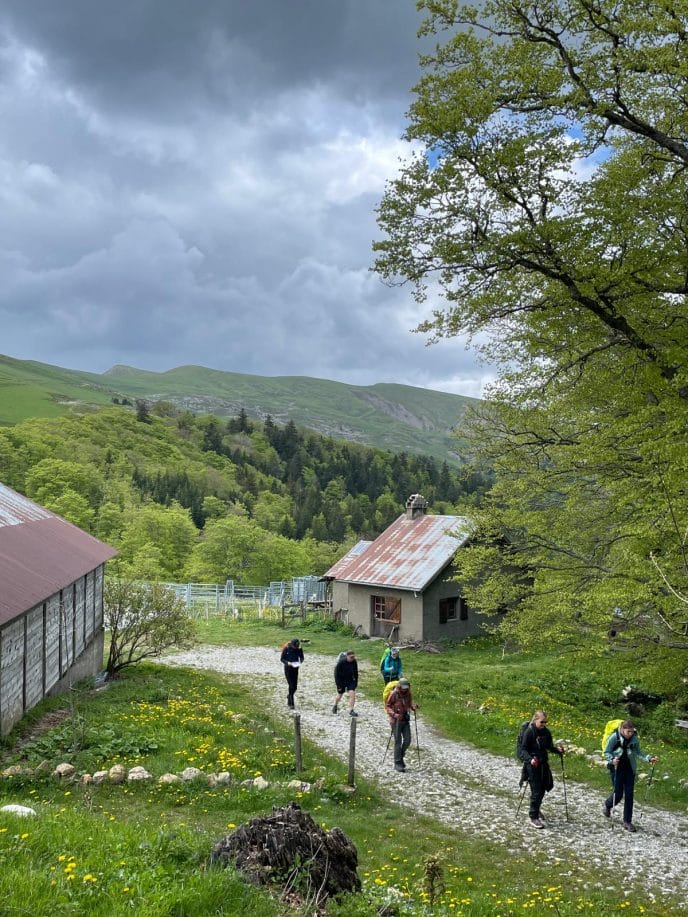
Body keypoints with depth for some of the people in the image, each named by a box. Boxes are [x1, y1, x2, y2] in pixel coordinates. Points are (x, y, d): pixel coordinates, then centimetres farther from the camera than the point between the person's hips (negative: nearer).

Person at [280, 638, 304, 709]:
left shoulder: (299, 649, -5)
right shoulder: (286, 648, -14)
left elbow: (301, 657, 7)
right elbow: (281, 659, -7)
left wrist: (300, 661, -15)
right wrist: (287, 663, -25)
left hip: (295, 668, 4)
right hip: (288, 668, -3)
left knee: (294, 686, 6)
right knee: (291, 686, -9)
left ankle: (289, 696, 38)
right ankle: (291, 704, -1)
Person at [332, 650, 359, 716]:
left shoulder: (354, 662, -10)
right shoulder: (341, 662, -23)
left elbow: (356, 673, 6)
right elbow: (336, 674, -16)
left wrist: (356, 683, 6)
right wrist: (338, 685, -17)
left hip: (350, 681, 3)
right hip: (342, 681, -3)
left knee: (352, 693, -15)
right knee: (339, 695, 13)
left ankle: (351, 710, -8)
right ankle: (335, 706, 43)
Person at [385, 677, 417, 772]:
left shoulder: (408, 693, 1)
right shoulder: (394, 694, -13)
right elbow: (387, 706, -9)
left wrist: (413, 706, -8)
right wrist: (394, 714, -23)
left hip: (405, 720, 5)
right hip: (396, 721, -5)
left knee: (407, 740, 2)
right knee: (398, 742, -4)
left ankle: (400, 756, 25)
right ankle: (397, 763, 5)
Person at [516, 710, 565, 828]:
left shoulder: (546, 732, 3)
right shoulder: (529, 732, -15)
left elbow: (549, 746, 14)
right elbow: (522, 749, -16)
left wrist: (557, 749, -6)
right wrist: (530, 759, -32)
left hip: (543, 764, 6)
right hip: (532, 765, -6)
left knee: (543, 789, 15)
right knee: (536, 791, -6)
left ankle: (535, 809, 40)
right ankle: (533, 817, 6)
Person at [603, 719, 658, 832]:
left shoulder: (634, 738, -3)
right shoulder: (614, 737, -14)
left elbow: (638, 752, 5)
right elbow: (607, 752, -7)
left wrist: (649, 758, -10)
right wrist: (612, 760, -27)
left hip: (629, 768, 3)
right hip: (616, 768, -3)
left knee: (629, 794, 1)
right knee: (618, 793, -4)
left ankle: (627, 821, 11)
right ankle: (608, 806, 31)